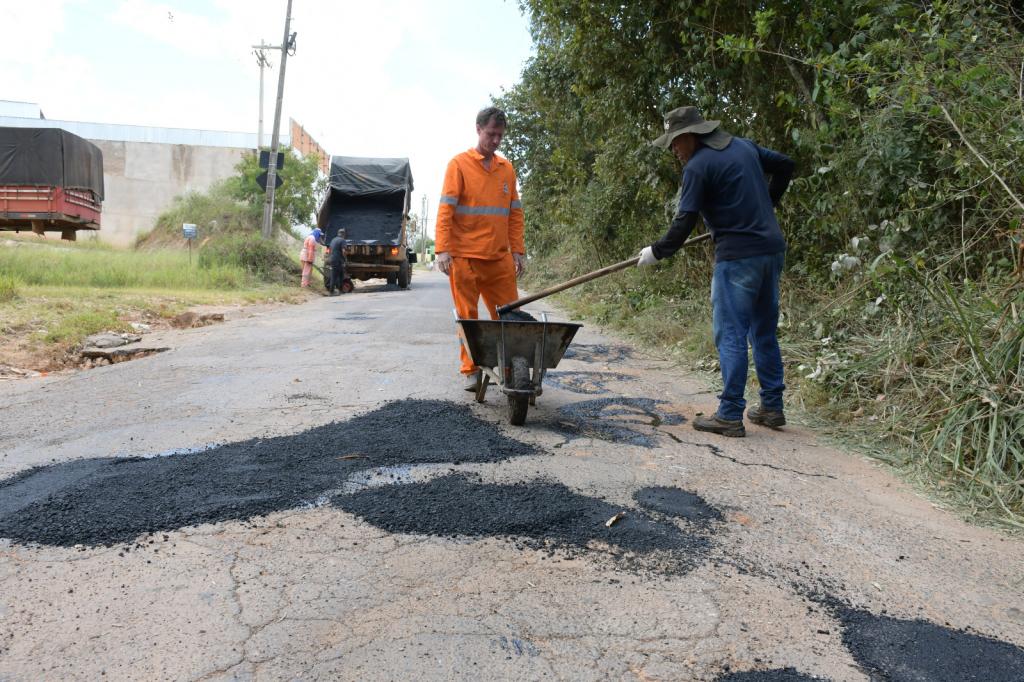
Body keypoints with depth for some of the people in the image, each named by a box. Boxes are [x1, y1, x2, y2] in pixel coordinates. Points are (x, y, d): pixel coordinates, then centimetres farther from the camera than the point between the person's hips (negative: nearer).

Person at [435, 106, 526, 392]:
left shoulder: (506, 168, 13)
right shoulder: (459, 164, 0)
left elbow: (515, 213, 15)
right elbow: (445, 210, -6)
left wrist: (518, 251, 8)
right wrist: (443, 249, -14)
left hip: (500, 258, 4)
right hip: (465, 257, -4)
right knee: (468, 317, 3)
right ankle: (471, 371, 13)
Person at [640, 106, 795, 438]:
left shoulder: (698, 166, -10)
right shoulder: (744, 146, 14)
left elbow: (683, 224, -13)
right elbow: (785, 165, 25)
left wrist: (656, 252, 0)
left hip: (738, 256, -8)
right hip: (772, 249, 8)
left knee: (730, 335, -3)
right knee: (764, 331, 14)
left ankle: (730, 415, -2)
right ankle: (772, 407, 21)